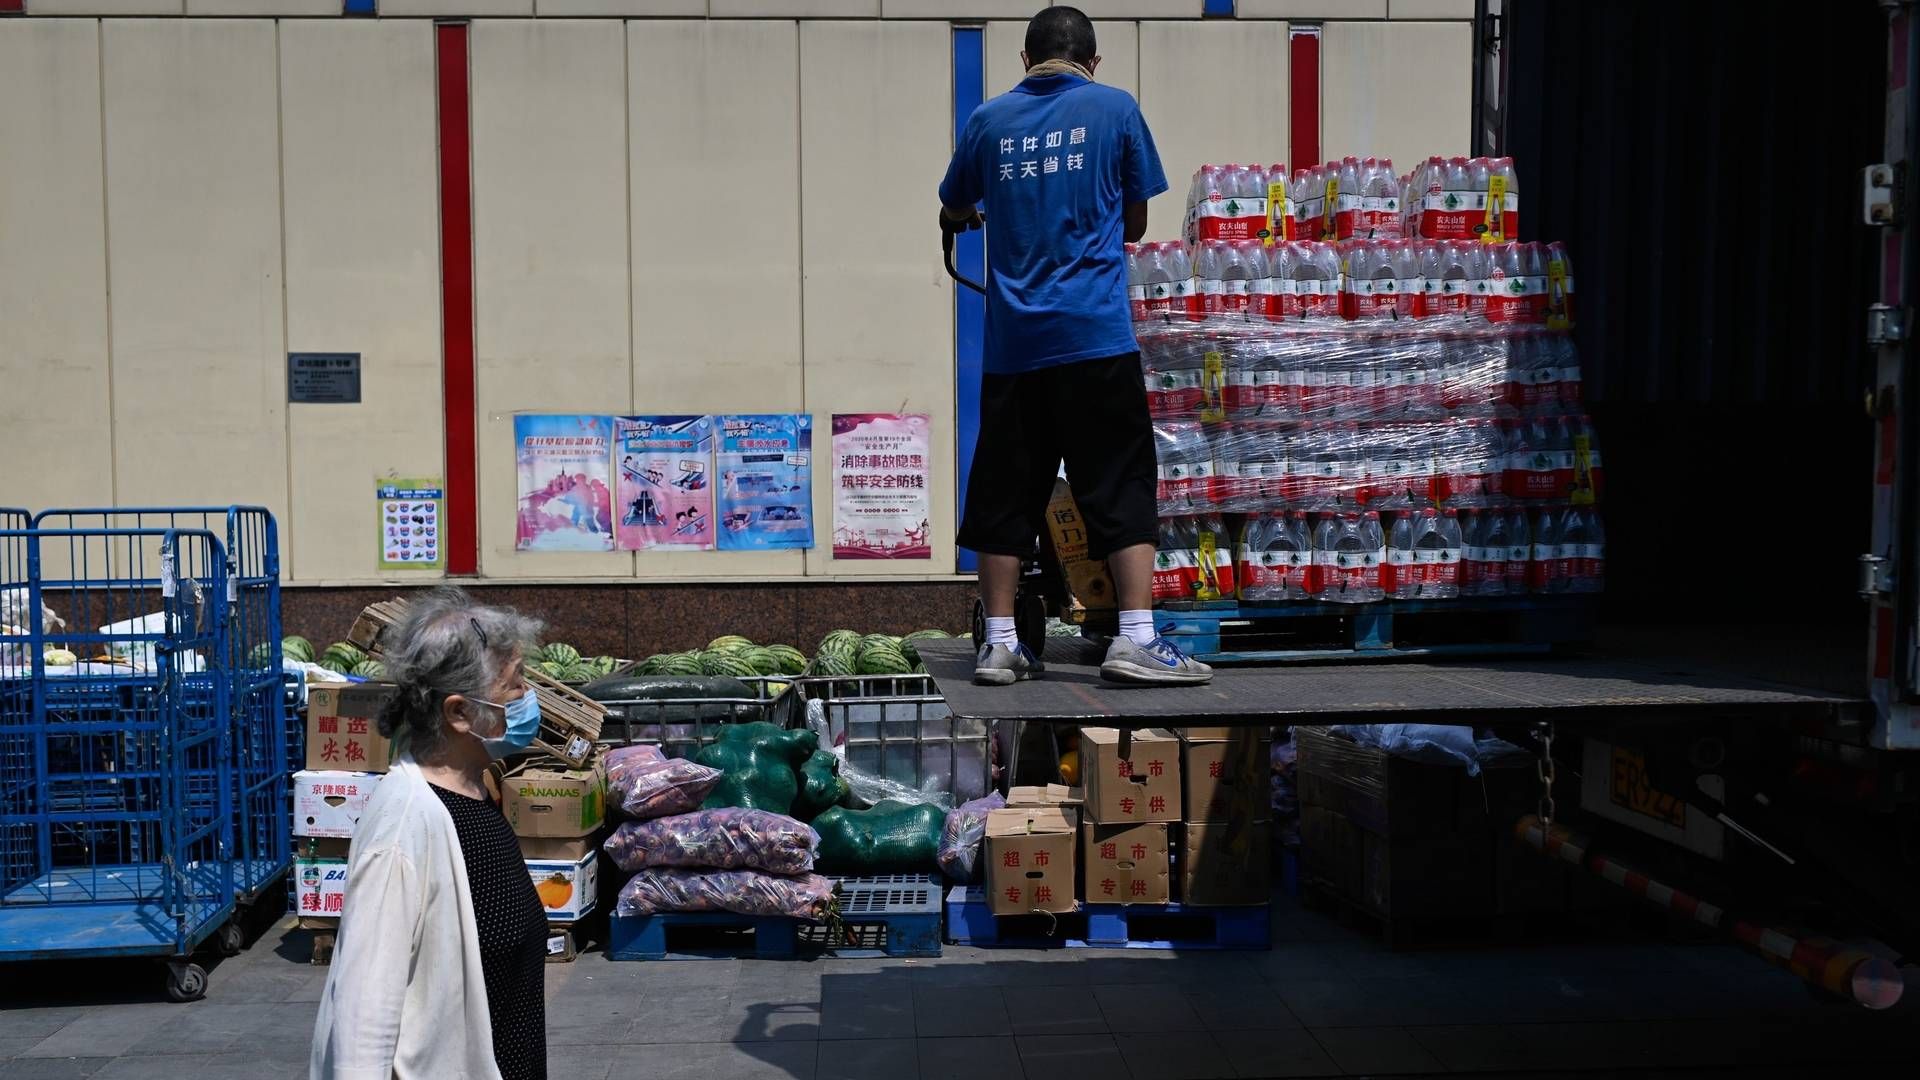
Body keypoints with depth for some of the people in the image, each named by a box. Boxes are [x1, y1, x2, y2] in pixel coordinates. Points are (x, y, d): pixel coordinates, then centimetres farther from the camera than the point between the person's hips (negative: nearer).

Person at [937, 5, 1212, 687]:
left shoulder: (989, 120, 9)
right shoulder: (1115, 110, 3)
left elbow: (953, 213, 25)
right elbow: (1135, 225, 10)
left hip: (1013, 342, 3)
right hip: (1096, 334, -2)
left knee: (1006, 491, 9)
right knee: (1122, 485, 2)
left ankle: (1000, 644, 11)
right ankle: (1136, 640, -2)